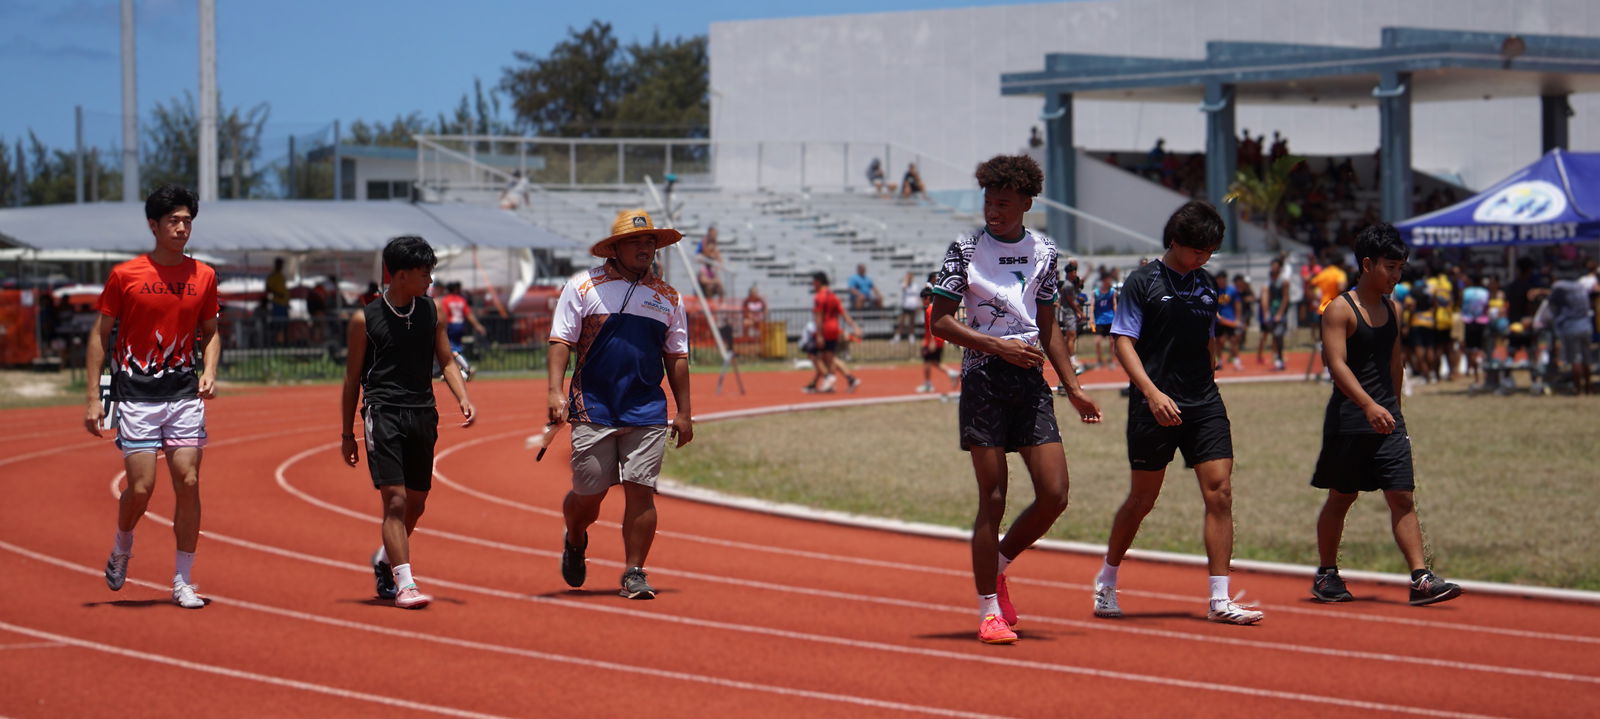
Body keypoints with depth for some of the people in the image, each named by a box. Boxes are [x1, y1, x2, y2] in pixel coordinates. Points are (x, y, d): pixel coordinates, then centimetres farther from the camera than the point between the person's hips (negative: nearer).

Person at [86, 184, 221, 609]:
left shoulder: (203, 276, 5)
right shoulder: (124, 276, -3)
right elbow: (100, 335, 3)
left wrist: (209, 372, -1)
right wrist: (93, 398, -2)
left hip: (184, 393, 2)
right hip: (136, 394, -2)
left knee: (188, 483, -5)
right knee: (141, 487, -7)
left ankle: (184, 581, 3)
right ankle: (121, 549, 25)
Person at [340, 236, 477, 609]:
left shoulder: (431, 312, 9)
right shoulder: (365, 319, -2)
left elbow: (446, 361, 11)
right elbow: (353, 378, 4)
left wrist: (463, 399, -7)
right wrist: (347, 434, 5)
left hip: (422, 415, 5)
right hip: (383, 413, -5)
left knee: (416, 503, 12)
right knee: (395, 499, -14)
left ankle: (384, 559, 37)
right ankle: (404, 583, -16)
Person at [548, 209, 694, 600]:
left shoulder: (667, 296, 12)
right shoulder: (583, 286, 3)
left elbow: (676, 357, 15)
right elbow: (561, 340, 0)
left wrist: (684, 413, 12)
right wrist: (556, 391, -13)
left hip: (648, 412, 2)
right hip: (593, 410, -2)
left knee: (640, 491, -6)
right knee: (589, 493, 2)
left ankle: (634, 574, 2)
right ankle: (575, 540, 34)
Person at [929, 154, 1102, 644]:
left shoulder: (1044, 251, 11)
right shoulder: (966, 249, -2)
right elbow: (940, 321, -5)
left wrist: (1073, 388, 15)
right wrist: (999, 346, -15)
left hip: (1031, 382, 4)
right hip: (984, 380, -4)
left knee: (1054, 495, -4)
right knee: (993, 499, -5)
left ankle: (998, 567, 20)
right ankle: (989, 610, 3)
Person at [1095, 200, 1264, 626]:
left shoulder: (1206, 285, 14)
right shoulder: (1142, 282, -3)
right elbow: (1123, 341, -8)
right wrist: (1152, 392, -21)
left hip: (1204, 403, 5)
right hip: (1156, 407, -5)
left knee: (1220, 492, -7)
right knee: (1143, 499, 5)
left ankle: (1219, 600, -6)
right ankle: (1106, 582, 27)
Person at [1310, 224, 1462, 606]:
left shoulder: (1392, 310, 12)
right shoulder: (1340, 310, -9)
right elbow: (1337, 363, -21)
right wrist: (1369, 406, -33)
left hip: (1386, 419, 5)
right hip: (1348, 420, -5)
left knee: (1402, 498, -5)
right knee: (1340, 499, 7)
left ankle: (1421, 578, -11)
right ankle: (1326, 575, 22)